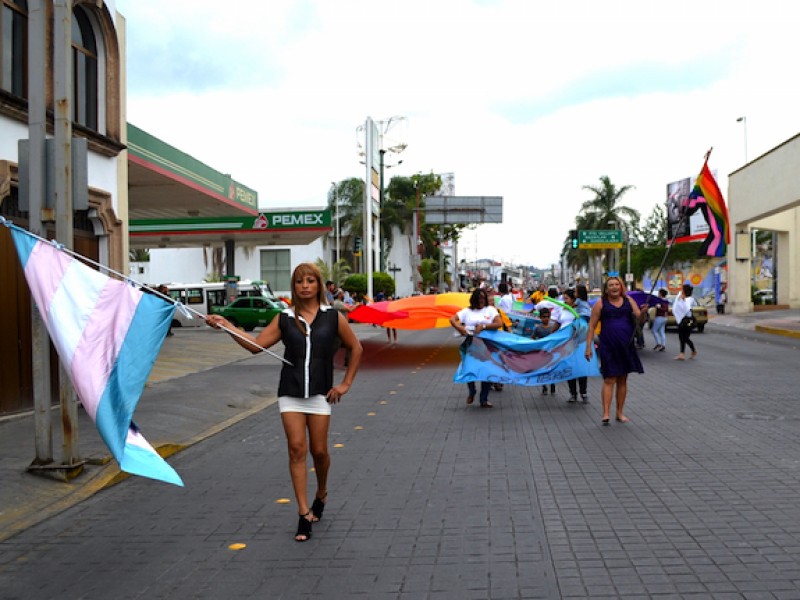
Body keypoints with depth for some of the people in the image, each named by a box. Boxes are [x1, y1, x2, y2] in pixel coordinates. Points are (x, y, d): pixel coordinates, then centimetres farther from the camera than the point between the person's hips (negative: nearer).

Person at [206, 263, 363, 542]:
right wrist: (226, 325, -8)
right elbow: (256, 345, 0)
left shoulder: (333, 317, 1)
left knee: (319, 450, 5)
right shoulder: (285, 319, 4)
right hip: (290, 392, 1)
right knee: (297, 449, -4)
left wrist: (345, 383, 4)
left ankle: (321, 493, 36)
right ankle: (304, 514, 4)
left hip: (320, 392, -1)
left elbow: (356, 349, 9)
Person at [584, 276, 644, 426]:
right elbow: (592, 326, -2)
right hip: (608, 347, -4)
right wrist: (589, 346, -8)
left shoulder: (629, 301, 8)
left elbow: (638, 319, 2)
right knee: (609, 379, -6)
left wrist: (643, 312, -20)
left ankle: (620, 412, 20)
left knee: (622, 380, 10)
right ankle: (606, 413, -6)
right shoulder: (601, 303, -2)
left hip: (626, 346, 4)